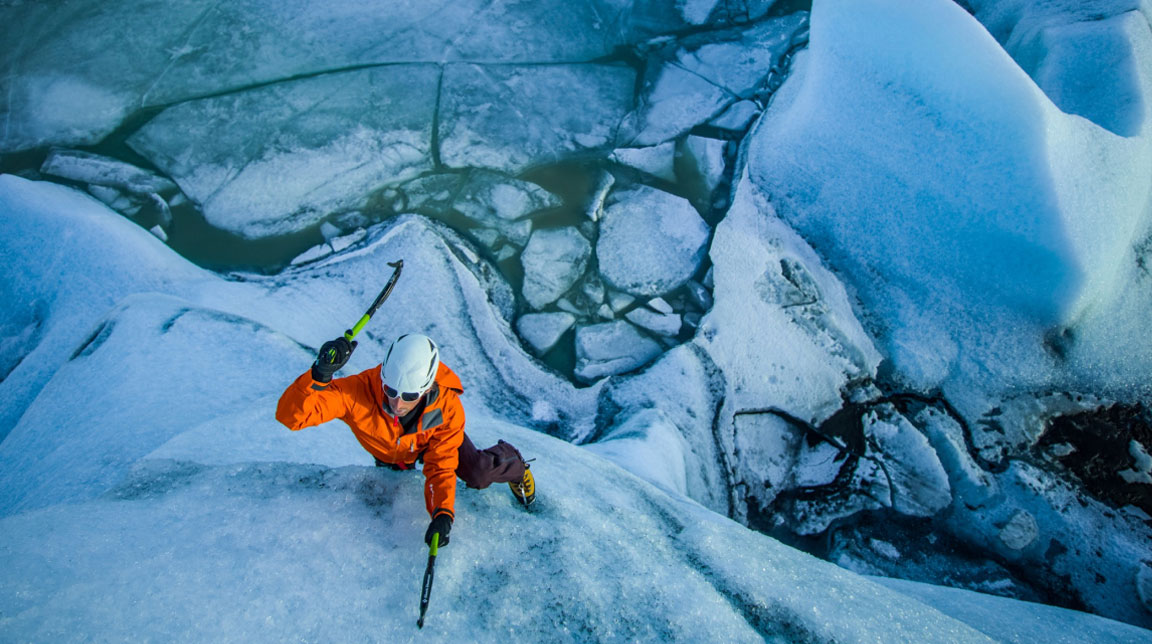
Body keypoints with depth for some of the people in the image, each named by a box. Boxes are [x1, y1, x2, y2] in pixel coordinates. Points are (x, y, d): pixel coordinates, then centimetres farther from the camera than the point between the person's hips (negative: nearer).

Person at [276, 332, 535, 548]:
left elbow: (440, 467, -32)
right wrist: (319, 375, -69)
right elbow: (290, 415, -51)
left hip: (433, 440, -1)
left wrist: (443, 514, -49)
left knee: (479, 475, -22)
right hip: (388, 452, 2)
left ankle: (513, 465, 16)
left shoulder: (448, 408, -42)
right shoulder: (359, 391, -46)